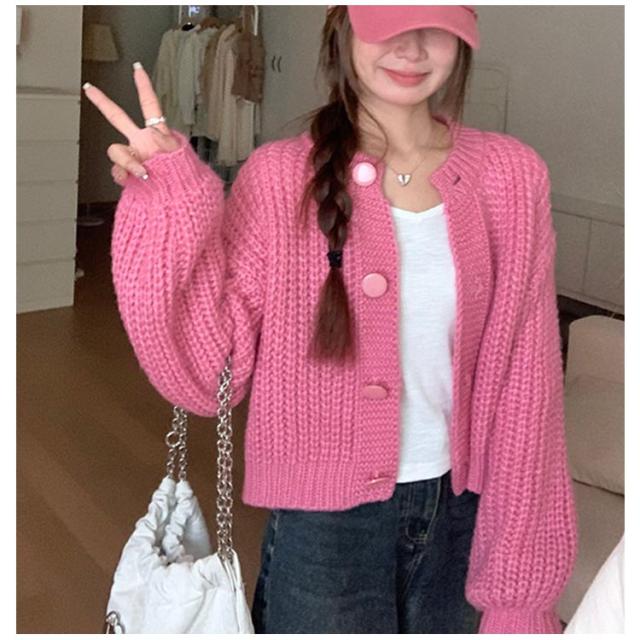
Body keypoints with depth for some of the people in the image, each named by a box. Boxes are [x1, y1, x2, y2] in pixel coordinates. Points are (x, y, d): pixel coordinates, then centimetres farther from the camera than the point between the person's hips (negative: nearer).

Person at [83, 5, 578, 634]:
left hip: (466, 514, 3)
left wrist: (521, 580, -1)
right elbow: (208, 377, -11)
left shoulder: (511, 173, -4)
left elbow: (525, 384, -2)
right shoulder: (278, 178, -10)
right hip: (323, 522, -2)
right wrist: (169, 209, -21)